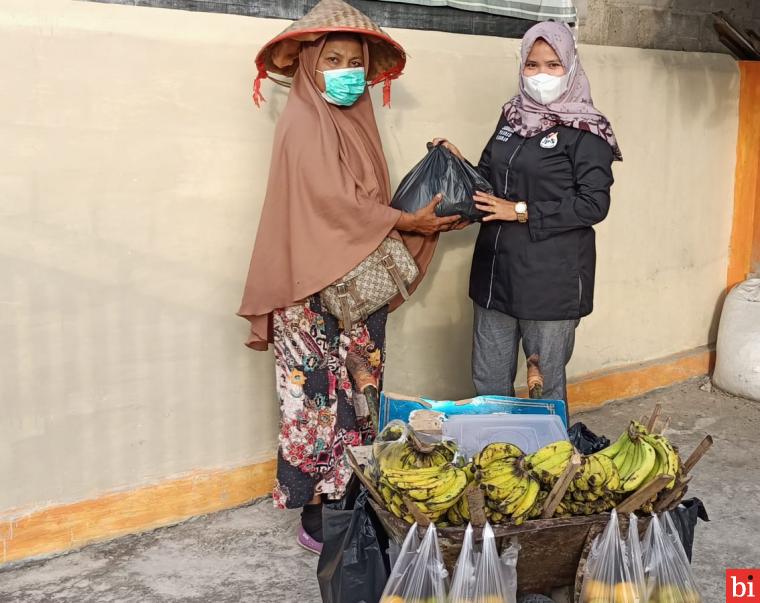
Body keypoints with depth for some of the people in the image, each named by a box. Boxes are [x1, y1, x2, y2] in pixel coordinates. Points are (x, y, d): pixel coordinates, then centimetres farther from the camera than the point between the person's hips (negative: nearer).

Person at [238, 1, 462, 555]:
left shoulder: (356, 119, 14)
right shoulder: (304, 122, -10)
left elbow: (367, 202, 12)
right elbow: (335, 202, -18)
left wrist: (422, 218, -2)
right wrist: (408, 223, -11)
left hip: (360, 286, 8)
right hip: (317, 291, -8)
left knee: (358, 396, 12)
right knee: (323, 400, -2)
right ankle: (318, 518, 10)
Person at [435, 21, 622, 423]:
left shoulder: (585, 131, -7)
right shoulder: (512, 117, 11)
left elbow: (594, 204, -13)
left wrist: (522, 212, -17)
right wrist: (459, 164, 1)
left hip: (552, 276, -6)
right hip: (497, 268, 6)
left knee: (545, 385, 7)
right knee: (488, 381, 13)